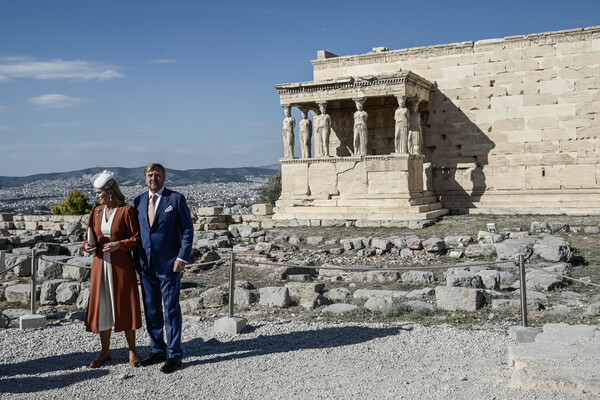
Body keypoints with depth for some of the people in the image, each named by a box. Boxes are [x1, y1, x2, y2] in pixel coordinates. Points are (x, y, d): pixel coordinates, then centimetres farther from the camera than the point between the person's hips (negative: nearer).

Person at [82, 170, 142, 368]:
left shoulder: (126, 211, -7)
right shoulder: (96, 212, 8)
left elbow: (137, 239, -7)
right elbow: (90, 237, 15)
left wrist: (119, 244, -21)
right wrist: (88, 246, -6)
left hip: (121, 266, -5)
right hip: (101, 265, 5)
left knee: (124, 306, 3)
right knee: (102, 307, 8)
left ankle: (132, 351, 17)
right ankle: (105, 352, 21)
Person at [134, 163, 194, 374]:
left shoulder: (176, 199, -3)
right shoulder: (139, 201, 10)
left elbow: (187, 230, -5)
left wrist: (182, 257, -13)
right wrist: (136, 259, 7)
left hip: (169, 265, -5)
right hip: (146, 265, 5)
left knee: (171, 310, 1)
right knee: (151, 310, 12)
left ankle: (174, 354, 10)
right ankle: (158, 350, 26)